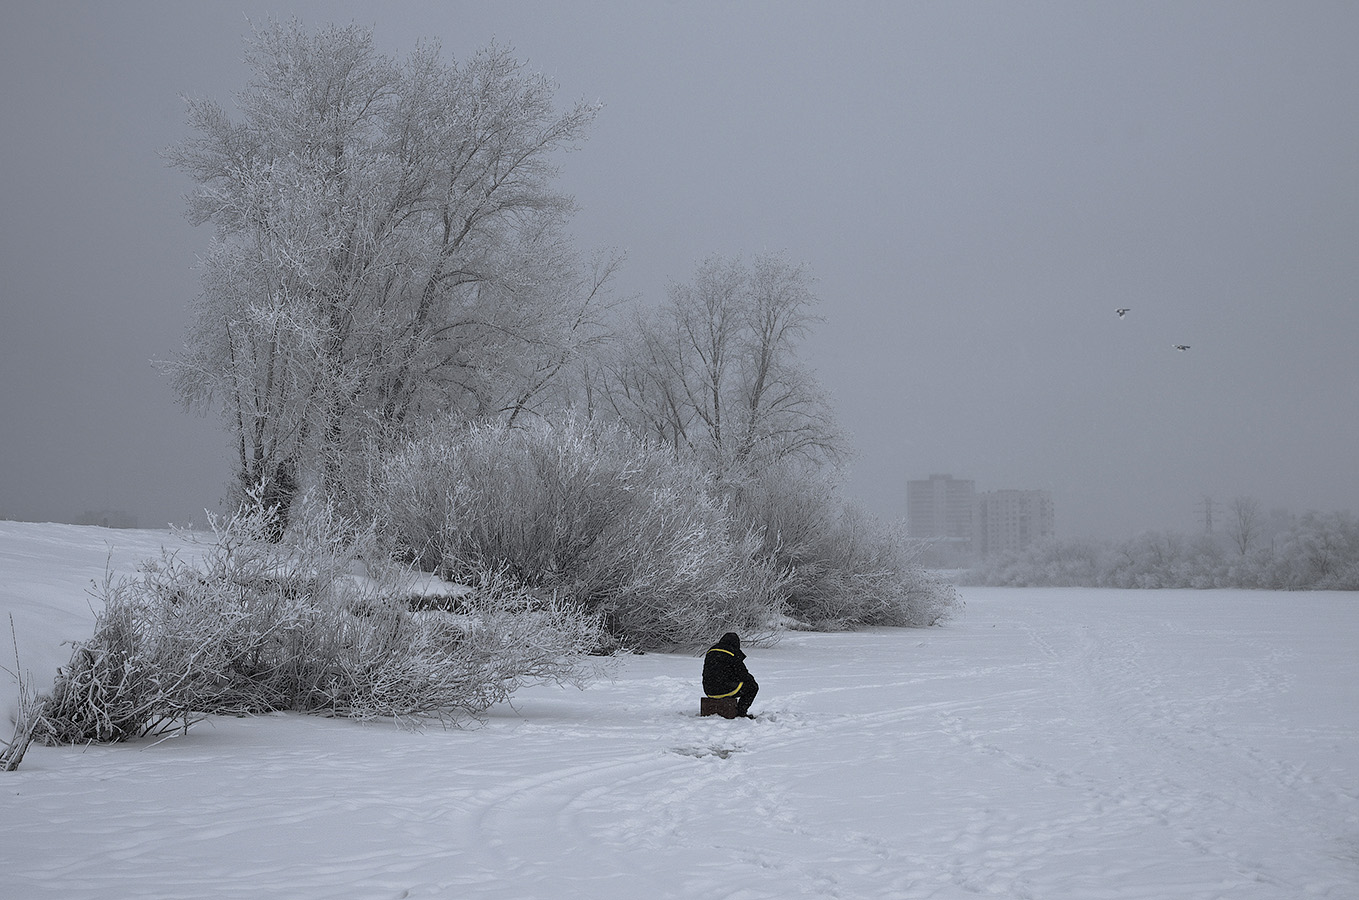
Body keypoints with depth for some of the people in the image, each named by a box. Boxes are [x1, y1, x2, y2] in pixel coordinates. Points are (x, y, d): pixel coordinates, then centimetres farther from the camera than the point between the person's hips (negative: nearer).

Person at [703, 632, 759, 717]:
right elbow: (742, 674, -7)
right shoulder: (734, 653, -9)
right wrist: (751, 678, 17)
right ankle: (741, 712, 9)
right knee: (753, 687, 8)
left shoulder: (710, 651, 14)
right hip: (723, 690, -8)